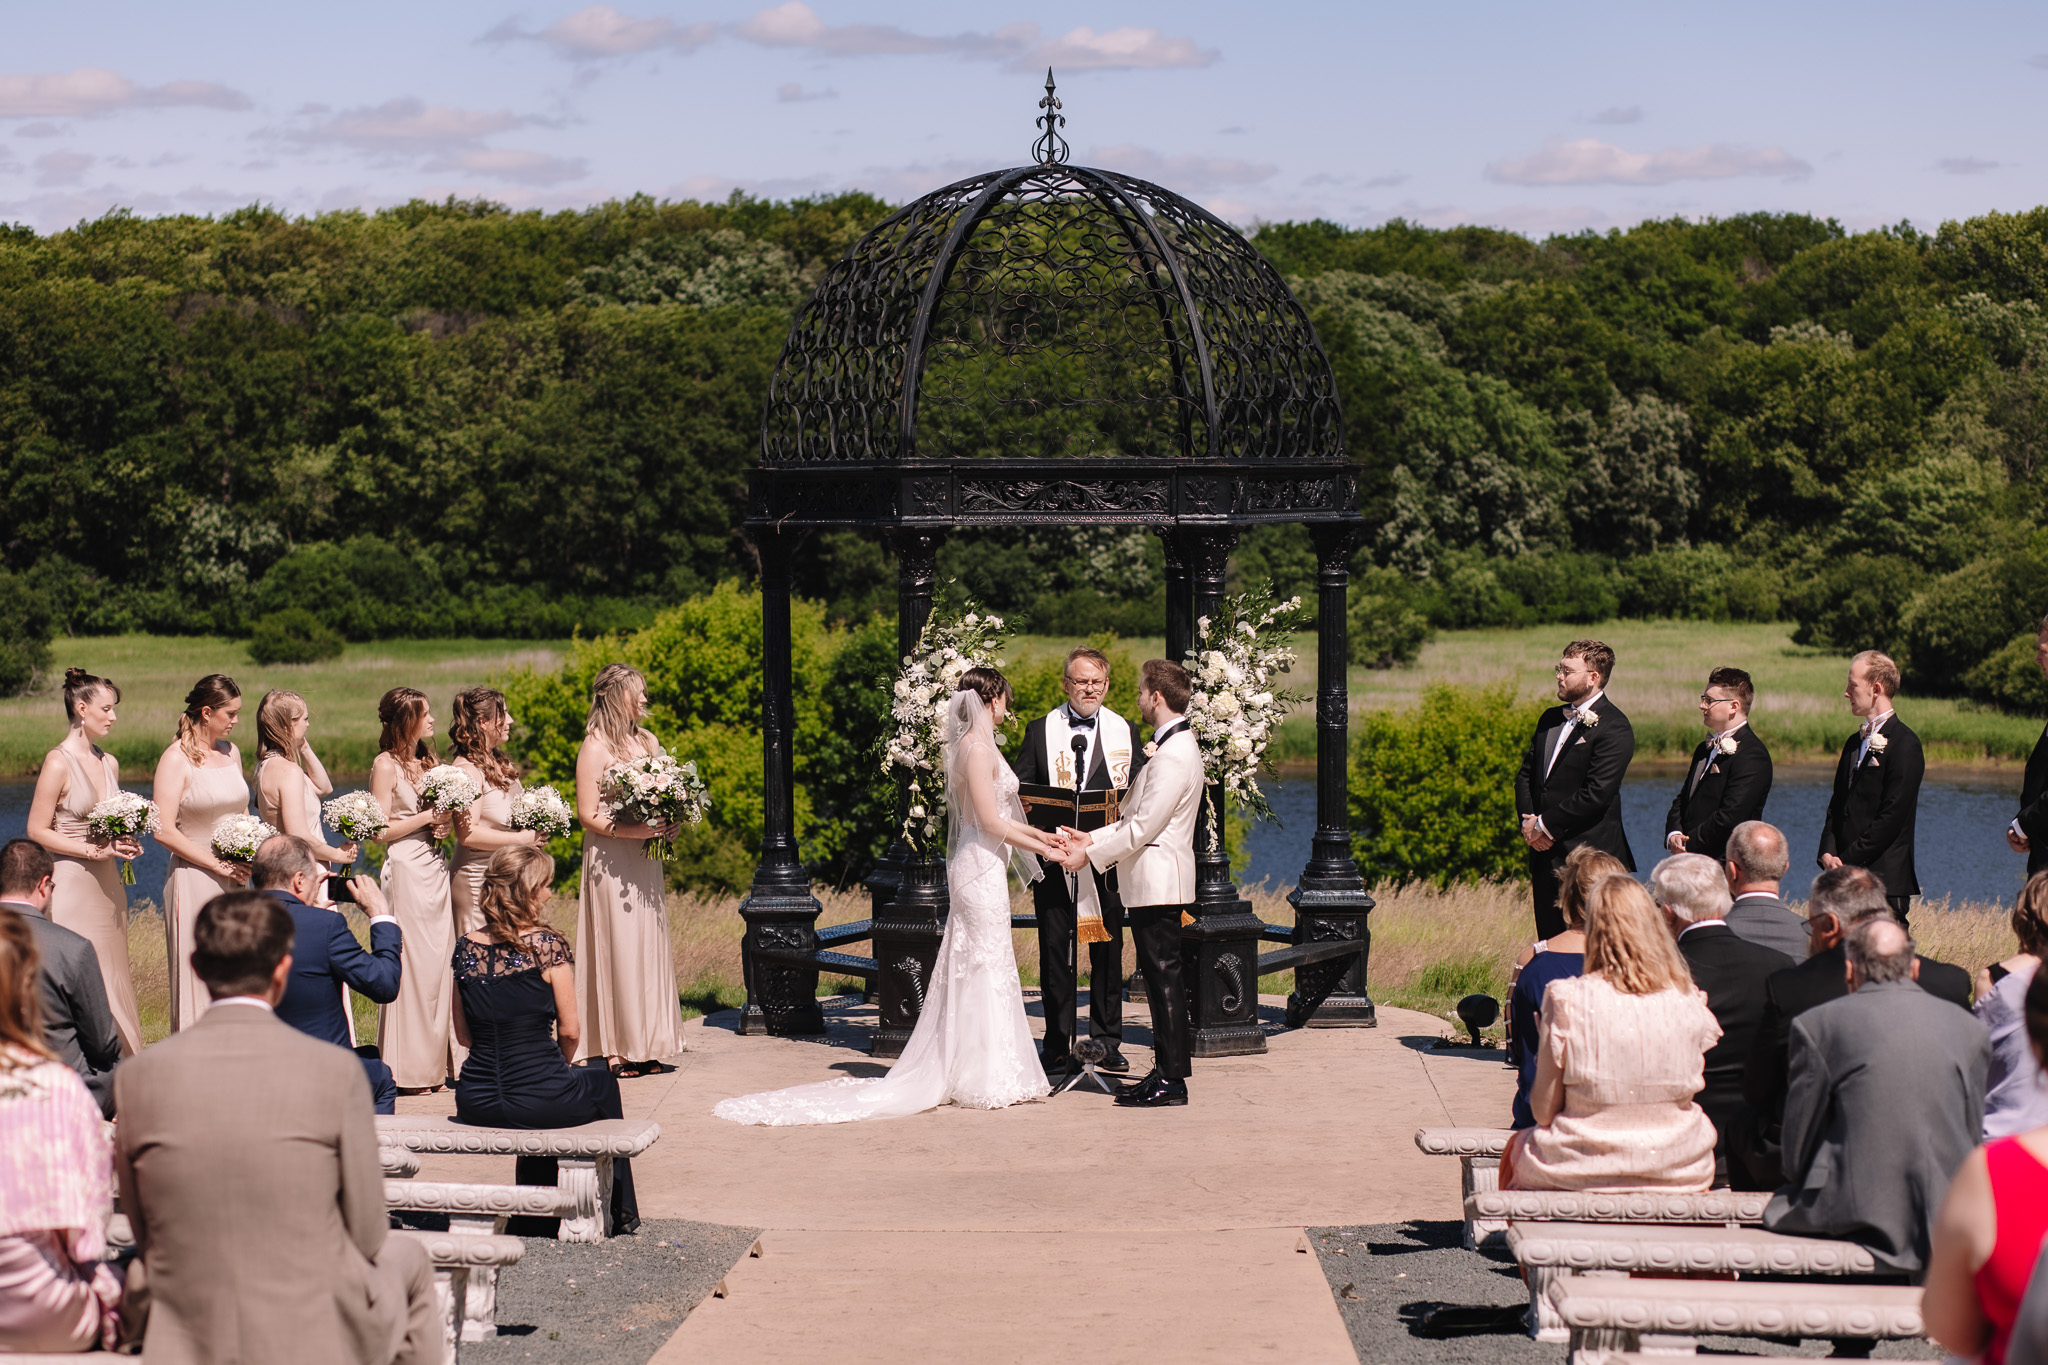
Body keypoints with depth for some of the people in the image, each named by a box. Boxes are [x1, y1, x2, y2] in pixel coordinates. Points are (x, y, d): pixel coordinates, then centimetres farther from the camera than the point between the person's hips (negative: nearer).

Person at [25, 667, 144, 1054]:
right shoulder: (58, 763, -10)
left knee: (112, 976, 6)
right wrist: (95, 851, -16)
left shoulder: (109, 764, 12)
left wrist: (125, 845, 4)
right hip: (72, 886, -7)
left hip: (106, 886, 7)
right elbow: (37, 831, -12)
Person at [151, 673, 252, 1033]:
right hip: (194, 880, -6)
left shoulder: (230, 752, 11)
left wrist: (247, 861, 4)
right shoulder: (176, 759, -9)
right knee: (199, 978, -4)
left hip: (234, 880, 6)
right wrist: (217, 865, -14)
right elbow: (164, 831, -15)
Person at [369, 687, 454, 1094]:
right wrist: (427, 817, -10)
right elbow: (382, 830, -11)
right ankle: (410, 1071, -3)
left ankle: (437, 1064, 9)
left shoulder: (428, 762, 17)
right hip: (406, 869, -8)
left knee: (440, 961, 4)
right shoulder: (386, 765, -6)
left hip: (436, 866, 8)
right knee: (413, 964, -7)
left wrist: (445, 822, 3)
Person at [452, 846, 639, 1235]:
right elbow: (569, 1030, -7)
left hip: (474, 1105, 5)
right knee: (602, 1083, 29)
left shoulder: (466, 947, 2)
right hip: (538, 1101, -5)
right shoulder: (548, 946, -13)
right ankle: (615, 1212, 39)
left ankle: (535, 1217, 46)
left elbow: (463, 1035, 9)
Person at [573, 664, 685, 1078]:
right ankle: (615, 1049, -1)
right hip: (611, 862, -7)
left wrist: (668, 826, 0)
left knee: (649, 947, 6)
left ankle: (644, 1047, 11)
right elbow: (588, 815, -12)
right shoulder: (595, 747, -8)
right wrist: (635, 830, -22)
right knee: (616, 947, -5)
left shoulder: (647, 741, 13)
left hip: (646, 861, 7)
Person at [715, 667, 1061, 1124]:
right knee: (985, 969, -5)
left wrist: (1040, 835, 17)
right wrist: (1041, 848, -11)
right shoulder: (978, 748, -16)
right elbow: (991, 822, -18)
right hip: (981, 867, -10)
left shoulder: (975, 744, 14)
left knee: (972, 970, 12)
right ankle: (985, 1079, -1)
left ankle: (948, 1074, 15)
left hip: (978, 867, 10)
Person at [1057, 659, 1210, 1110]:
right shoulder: (1172, 747, 16)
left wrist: (1091, 854, -14)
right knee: (1159, 976, 13)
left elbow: (1145, 826, -21)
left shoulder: (1174, 755, -18)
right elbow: (1137, 818, 20)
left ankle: (1171, 1081, -4)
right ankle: (1168, 1068, 18)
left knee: (1164, 975, -7)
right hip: (1152, 883, 10)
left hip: (1159, 881, -10)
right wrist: (1092, 839, 12)